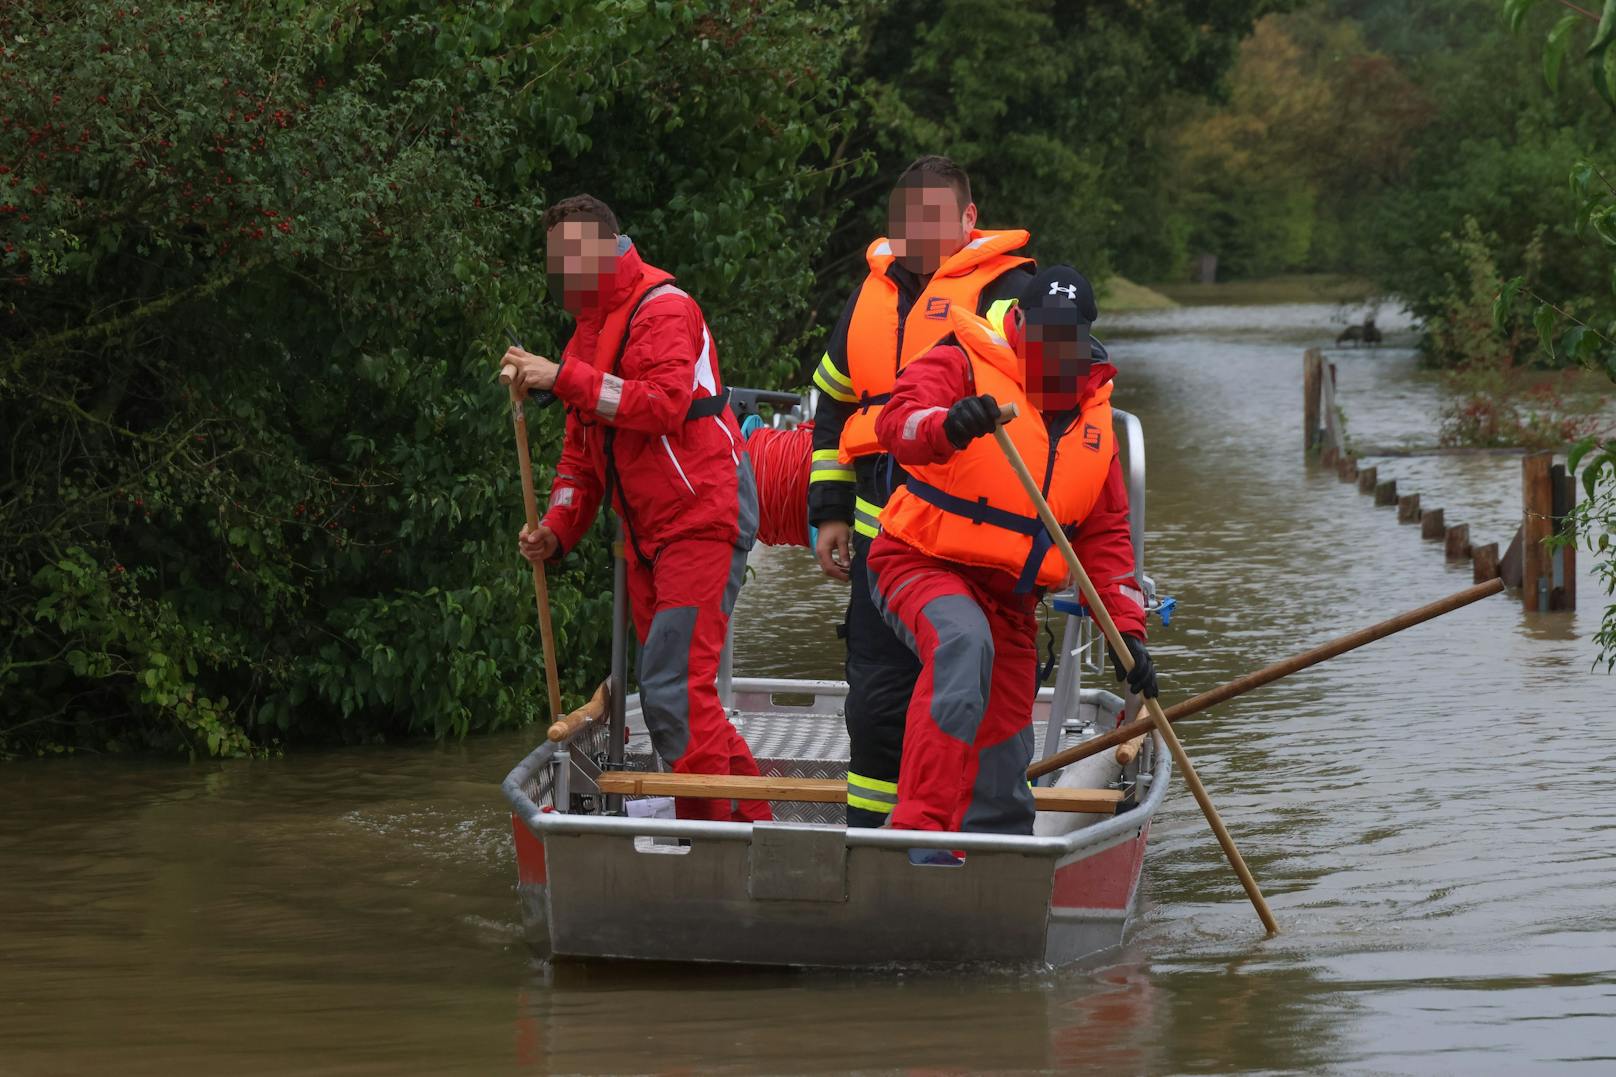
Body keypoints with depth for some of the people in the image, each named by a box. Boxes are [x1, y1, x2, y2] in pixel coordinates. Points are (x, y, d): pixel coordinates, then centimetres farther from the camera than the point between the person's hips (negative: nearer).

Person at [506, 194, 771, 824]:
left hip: (701, 518, -10)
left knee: (675, 690, -16)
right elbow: (581, 452, 23)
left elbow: (666, 404, -26)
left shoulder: (662, 310, -9)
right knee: (668, 695, 10)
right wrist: (556, 530, 8)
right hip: (647, 536, 10)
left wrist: (565, 379, -26)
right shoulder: (590, 329, 20)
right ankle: (751, 818, 16)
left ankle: (709, 827, -13)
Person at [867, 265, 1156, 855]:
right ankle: (921, 827, -45)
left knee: (1003, 773, 7)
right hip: (921, 563, -7)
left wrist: (1127, 627, 6)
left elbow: (1105, 535, 16)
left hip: (1009, 599, 7)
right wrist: (947, 426, -51)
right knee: (964, 641, -39)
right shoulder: (962, 365, -7)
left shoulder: (1094, 418, 13)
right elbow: (897, 420, -28)